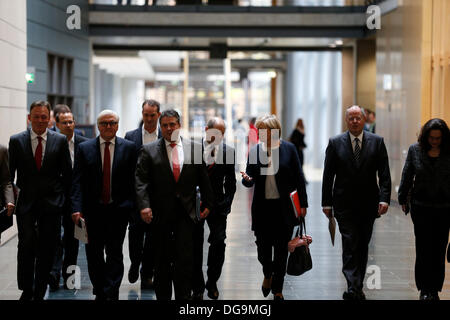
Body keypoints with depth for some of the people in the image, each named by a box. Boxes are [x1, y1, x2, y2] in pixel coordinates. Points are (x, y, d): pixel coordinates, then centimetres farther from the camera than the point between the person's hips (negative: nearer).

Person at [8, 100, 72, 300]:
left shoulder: (60, 141, 4)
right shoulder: (16, 141, 4)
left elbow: (67, 173, 7)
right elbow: (9, 173, 6)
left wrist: (63, 199, 3)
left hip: (51, 203, 1)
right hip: (26, 203, 0)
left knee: (47, 250, 4)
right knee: (26, 245, -11)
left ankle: (39, 293, 15)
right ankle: (26, 290, 4)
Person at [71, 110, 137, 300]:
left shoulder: (129, 148, 2)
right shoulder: (84, 148, 4)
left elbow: (134, 179, 1)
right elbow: (78, 182, -1)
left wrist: (131, 205, -7)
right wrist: (77, 208, -12)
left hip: (118, 210, -2)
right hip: (93, 210, 2)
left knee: (114, 253, -2)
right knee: (94, 254, 9)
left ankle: (111, 294, 2)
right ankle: (99, 293, 22)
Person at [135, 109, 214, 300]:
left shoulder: (195, 148, 6)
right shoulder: (149, 150, 2)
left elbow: (204, 179, 11)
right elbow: (141, 180, -5)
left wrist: (207, 204, 8)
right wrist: (144, 205, -17)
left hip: (186, 213, 0)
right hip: (160, 214, 0)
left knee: (185, 259, -7)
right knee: (162, 261, 9)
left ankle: (183, 297, -1)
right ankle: (162, 296, 20)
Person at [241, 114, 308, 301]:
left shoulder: (289, 149, -3)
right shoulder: (254, 151, 2)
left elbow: (298, 178, 1)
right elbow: (250, 180, 5)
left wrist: (303, 204, -1)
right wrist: (247, 179, -19)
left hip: (284, 208, -1)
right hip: (262, 208, 2)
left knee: (281, 250, 5)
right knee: (263, 248, 4)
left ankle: (277, 289, 19)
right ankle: (268, 275, 36)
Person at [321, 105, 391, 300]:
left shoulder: (377, 142, 3)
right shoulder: (335, 143, 1)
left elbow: (384, 174, 0)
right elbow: (328, 175, 2)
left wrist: (384, 198, -11)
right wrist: (327, 202, -1)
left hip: (368, 204, 2)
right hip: (344, 204, -2)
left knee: (363, 246, 10)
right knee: (350, 245, -11)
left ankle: (357, 287, 21)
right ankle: (353, 288, -16)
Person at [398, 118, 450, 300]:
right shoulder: (415, 150, 1)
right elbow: (407, 176, 9)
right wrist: (403, 199, 10)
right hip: (421, 207, 0)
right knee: (423, 249, 0)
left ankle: (435, 289, 16)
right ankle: (424, 289, 8)